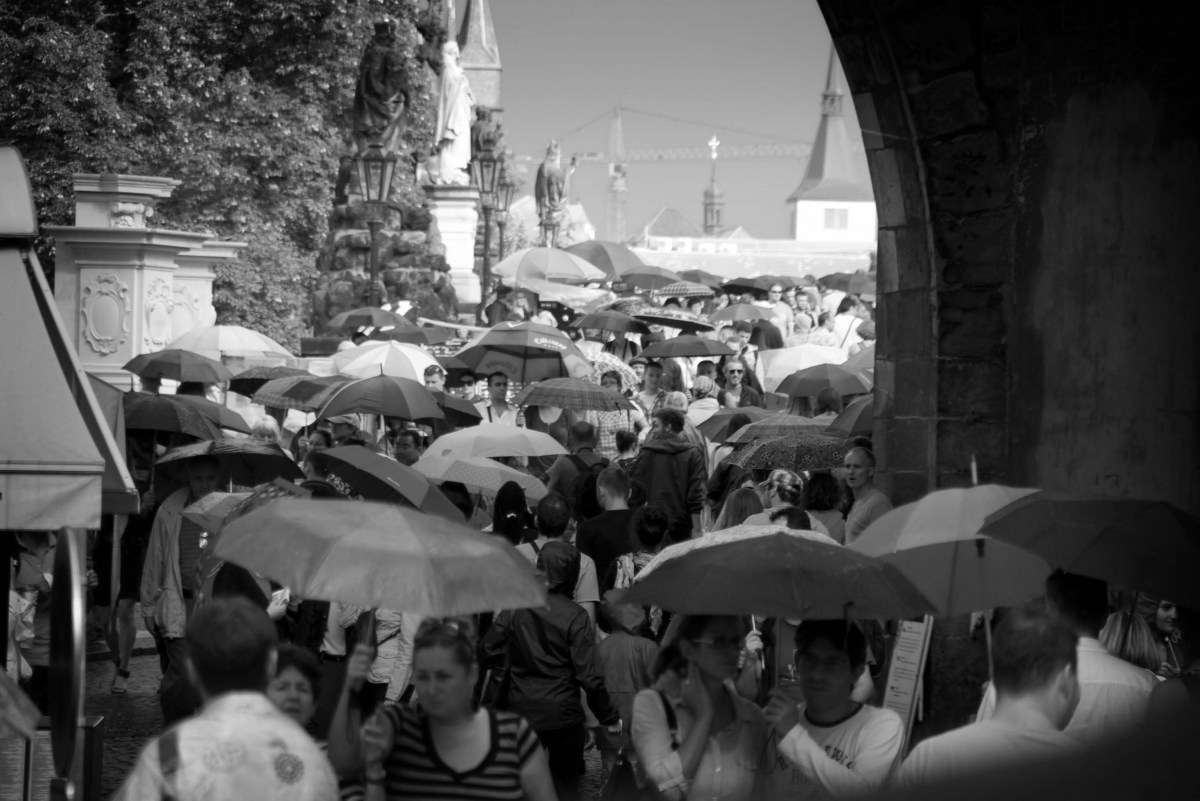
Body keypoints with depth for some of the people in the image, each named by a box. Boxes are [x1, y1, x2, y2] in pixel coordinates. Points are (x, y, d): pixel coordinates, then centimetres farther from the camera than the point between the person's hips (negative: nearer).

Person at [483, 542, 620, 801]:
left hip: (521, 709, 3)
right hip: (562, 713, -3)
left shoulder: (514, 607, -7)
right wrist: (610, 718, -4)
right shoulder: (575, 617, -14)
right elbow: (588, 675, -15)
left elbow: (489, 653, -1)